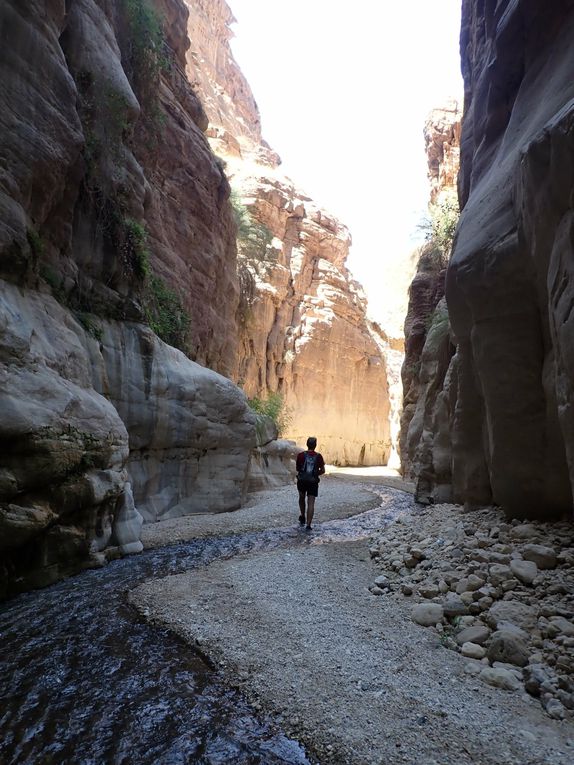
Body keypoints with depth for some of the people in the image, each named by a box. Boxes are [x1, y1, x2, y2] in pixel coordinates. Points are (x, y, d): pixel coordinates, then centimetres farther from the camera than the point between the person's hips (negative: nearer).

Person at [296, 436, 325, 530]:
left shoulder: (301, 455, -8)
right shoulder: (318, 456, -6)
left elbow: (297, 468, 1)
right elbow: (322, 470, -2)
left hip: (302, 480, 1)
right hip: (313, 482, -1)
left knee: (301, 498, 27)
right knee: (311, 504, 0)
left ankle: (302, 517, 27)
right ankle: (308, 525, -7)